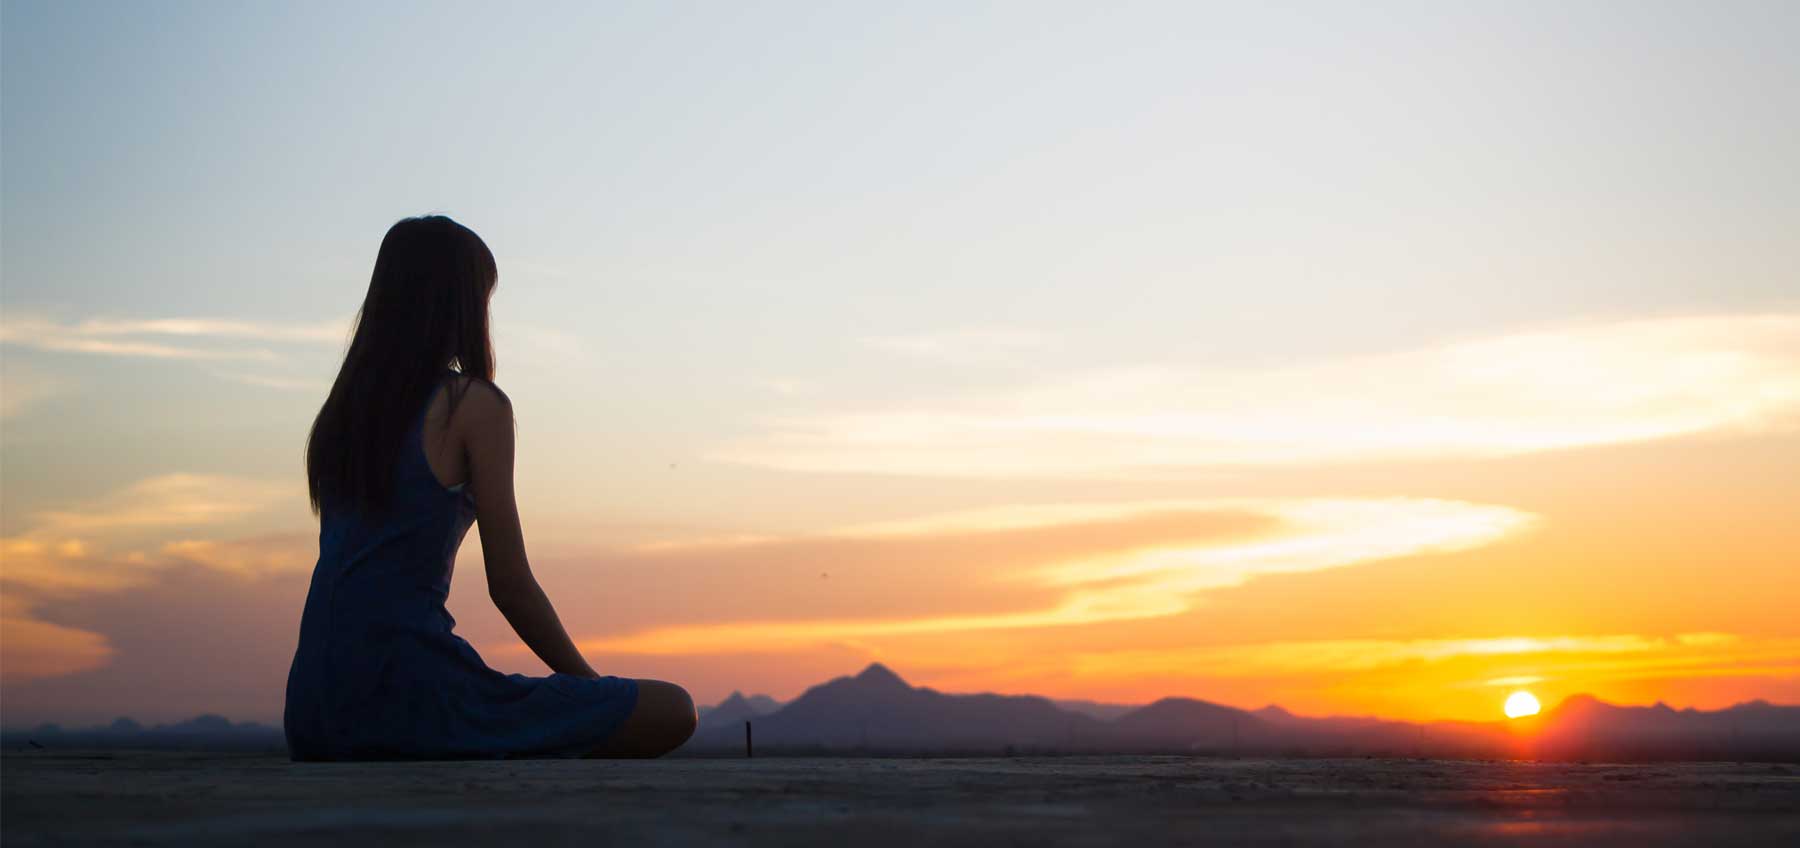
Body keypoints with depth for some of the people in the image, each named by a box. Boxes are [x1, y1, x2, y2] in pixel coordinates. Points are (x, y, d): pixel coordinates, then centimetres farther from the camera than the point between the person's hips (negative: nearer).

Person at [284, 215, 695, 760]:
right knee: (672, 712, -3)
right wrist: (594, 689, 7)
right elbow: (509, 585, -8)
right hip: (409, 701, -8)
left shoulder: (340, 410, 15)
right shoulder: (476, 405, -7)